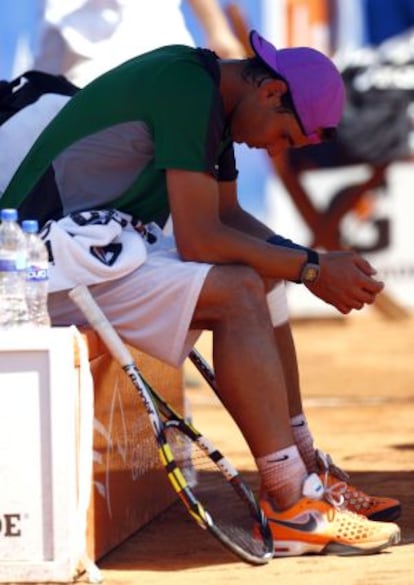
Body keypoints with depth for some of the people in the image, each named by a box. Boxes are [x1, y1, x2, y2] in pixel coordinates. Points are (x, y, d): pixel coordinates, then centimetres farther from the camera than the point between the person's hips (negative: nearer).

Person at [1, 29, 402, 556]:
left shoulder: (212, 96, 10)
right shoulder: (188, 91, -21)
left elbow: (229, 216, 17)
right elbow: (198, 240, -24)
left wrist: (312, 265, 2)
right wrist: (310, 267, -16)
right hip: (52, 263, -11)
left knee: (263, 275, 10)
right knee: (238, 293, -22)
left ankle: (304, 473, 9)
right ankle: (291, 510, -23)